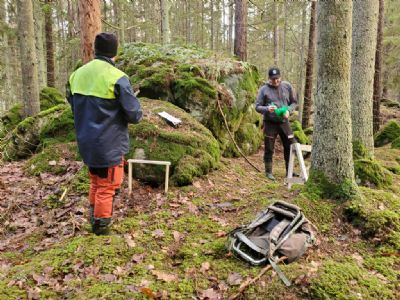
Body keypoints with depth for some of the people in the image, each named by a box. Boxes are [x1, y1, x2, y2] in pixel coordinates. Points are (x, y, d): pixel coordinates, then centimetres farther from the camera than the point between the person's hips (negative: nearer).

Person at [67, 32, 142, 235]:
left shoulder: (77, 74, 4)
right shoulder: (117, 78, -17)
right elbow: (134, 115, -14)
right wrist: (137, 112, 8)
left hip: (86, 143, 7)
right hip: (109, 145, -7)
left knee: (95, 183, 23)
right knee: (106, 188, 6)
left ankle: (94, 222, 36)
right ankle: (101, 230, 16)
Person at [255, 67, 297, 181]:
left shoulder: (287, 86, 2)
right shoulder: (263, 89, -5)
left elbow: (294, 102, 9)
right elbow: (257, 106, -4)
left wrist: (288, 110, -11)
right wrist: (267, 109, -24)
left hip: (284, 122, 3)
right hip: (270, 123, -3)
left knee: (290, 147, 8)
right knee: (269, 149, 4)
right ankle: (268, 172, 19)